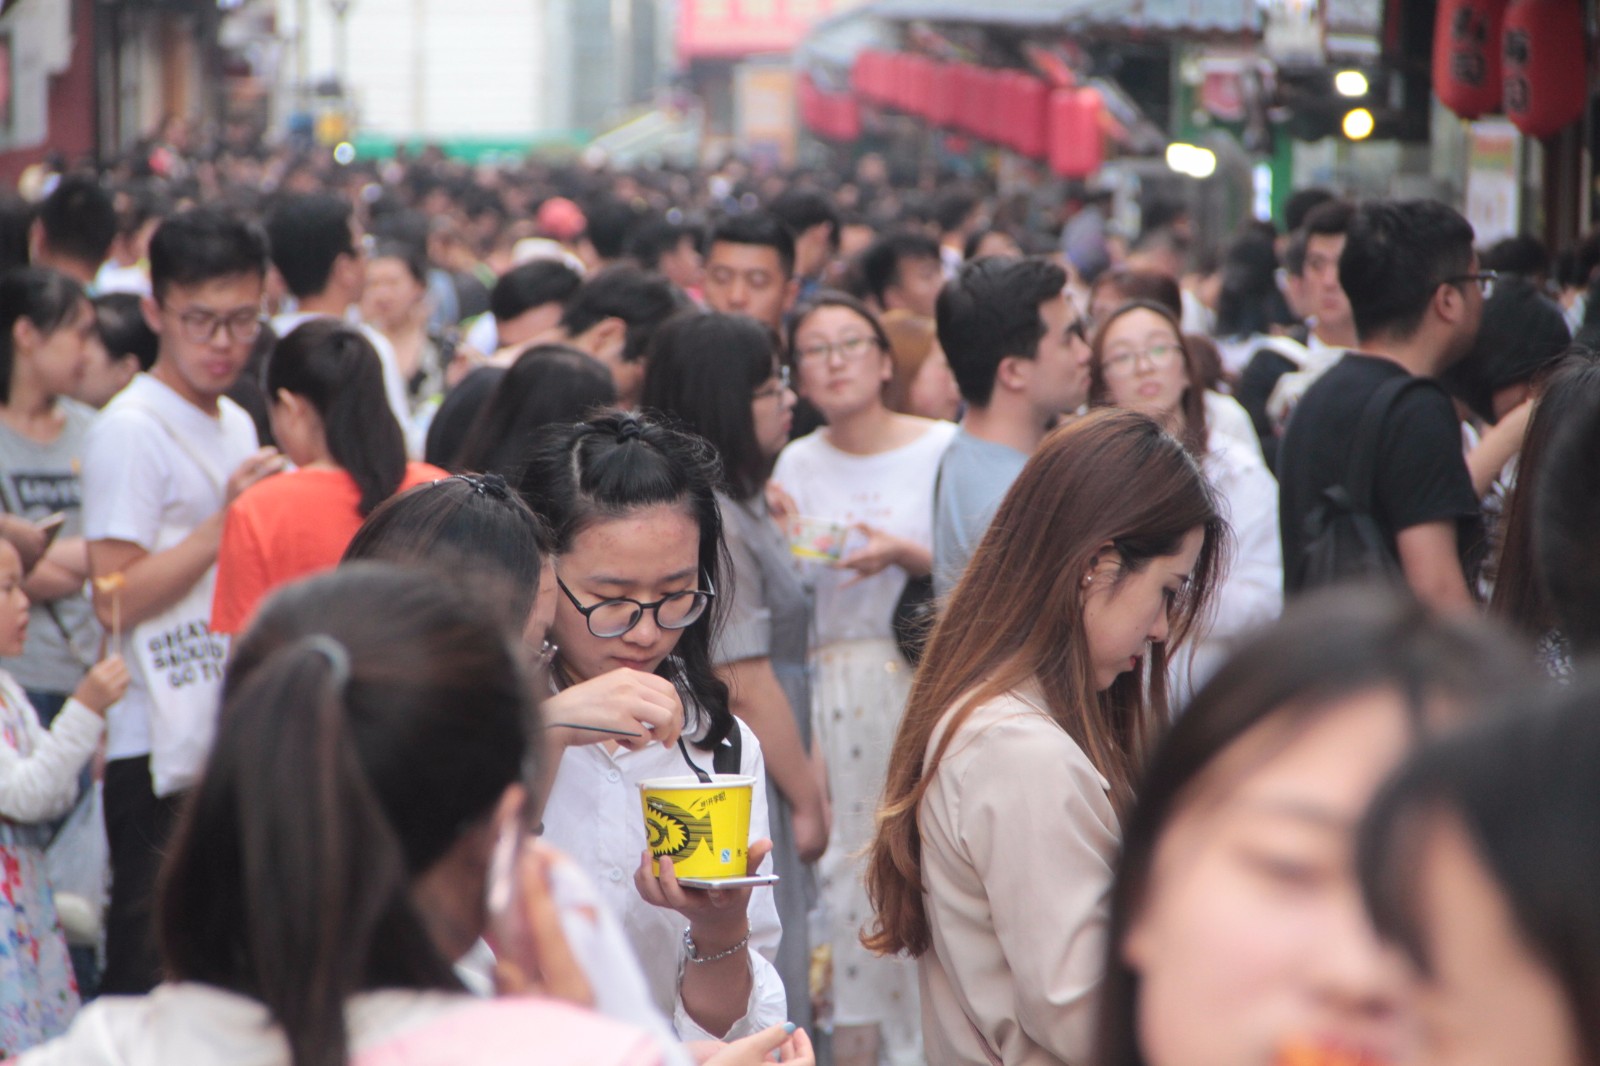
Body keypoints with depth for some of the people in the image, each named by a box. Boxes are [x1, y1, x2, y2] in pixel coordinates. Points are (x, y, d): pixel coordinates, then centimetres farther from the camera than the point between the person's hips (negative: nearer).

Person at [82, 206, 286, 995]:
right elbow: (116, 600, -19)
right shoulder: (130, 431, -11)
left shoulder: (236, 426, 16)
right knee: (152, 958, -4)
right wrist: (226, 522, -21)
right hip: (159, 748, -8)